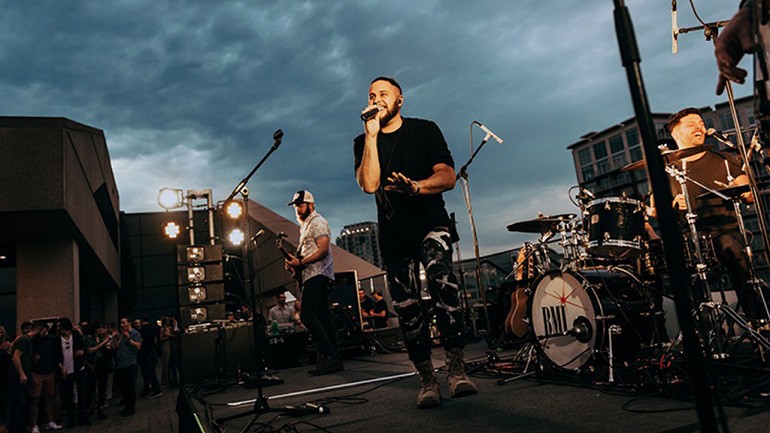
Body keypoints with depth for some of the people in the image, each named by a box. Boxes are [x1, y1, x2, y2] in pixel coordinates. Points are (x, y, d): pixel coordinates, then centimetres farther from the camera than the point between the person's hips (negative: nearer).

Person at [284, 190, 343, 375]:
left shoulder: (317, 222, -5)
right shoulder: (305, 226, 25)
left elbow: (323, 249, -17)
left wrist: (301, 262, -19)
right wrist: (296, 261, 8)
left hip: (318, 275, -10)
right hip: (314, 276, 10)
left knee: (307, 315, -16)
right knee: (323, 317, 6)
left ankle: (328, 356, -16)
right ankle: (334, 360, 7)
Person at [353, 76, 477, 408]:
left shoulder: (425, 130, 3)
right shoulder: (363, 143, 7)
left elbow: (448, 176, -8)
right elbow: (369, 185, -12)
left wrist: (416, 186, -28)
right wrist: (372, 135, -14)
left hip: (430, 222, -2)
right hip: (394, 232, 2)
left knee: (441, 280, -28)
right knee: (407, 308, 0)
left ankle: (456, 368, -20)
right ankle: (427, 380, 13)